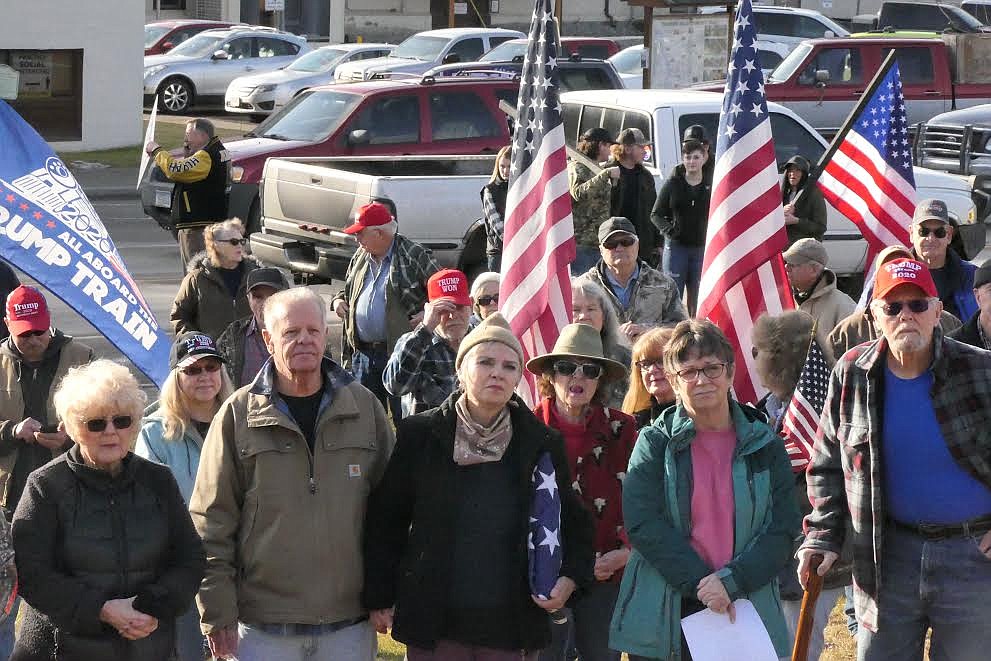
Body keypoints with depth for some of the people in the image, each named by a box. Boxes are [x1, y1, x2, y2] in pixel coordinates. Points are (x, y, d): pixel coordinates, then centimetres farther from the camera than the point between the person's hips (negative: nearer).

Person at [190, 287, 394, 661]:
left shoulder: (364, 409, 6)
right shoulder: (238, 415, 0)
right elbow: (212, 522, -1)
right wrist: (217, 612, -5)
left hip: (348, 627, 2)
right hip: (262, 629, -2)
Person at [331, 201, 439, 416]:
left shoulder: (414, 255, -6)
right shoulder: (360, 257, 14)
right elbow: (348, 288, 31)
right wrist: (339, 300, 11)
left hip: (401, 352, -7)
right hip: (363, 354, 7)